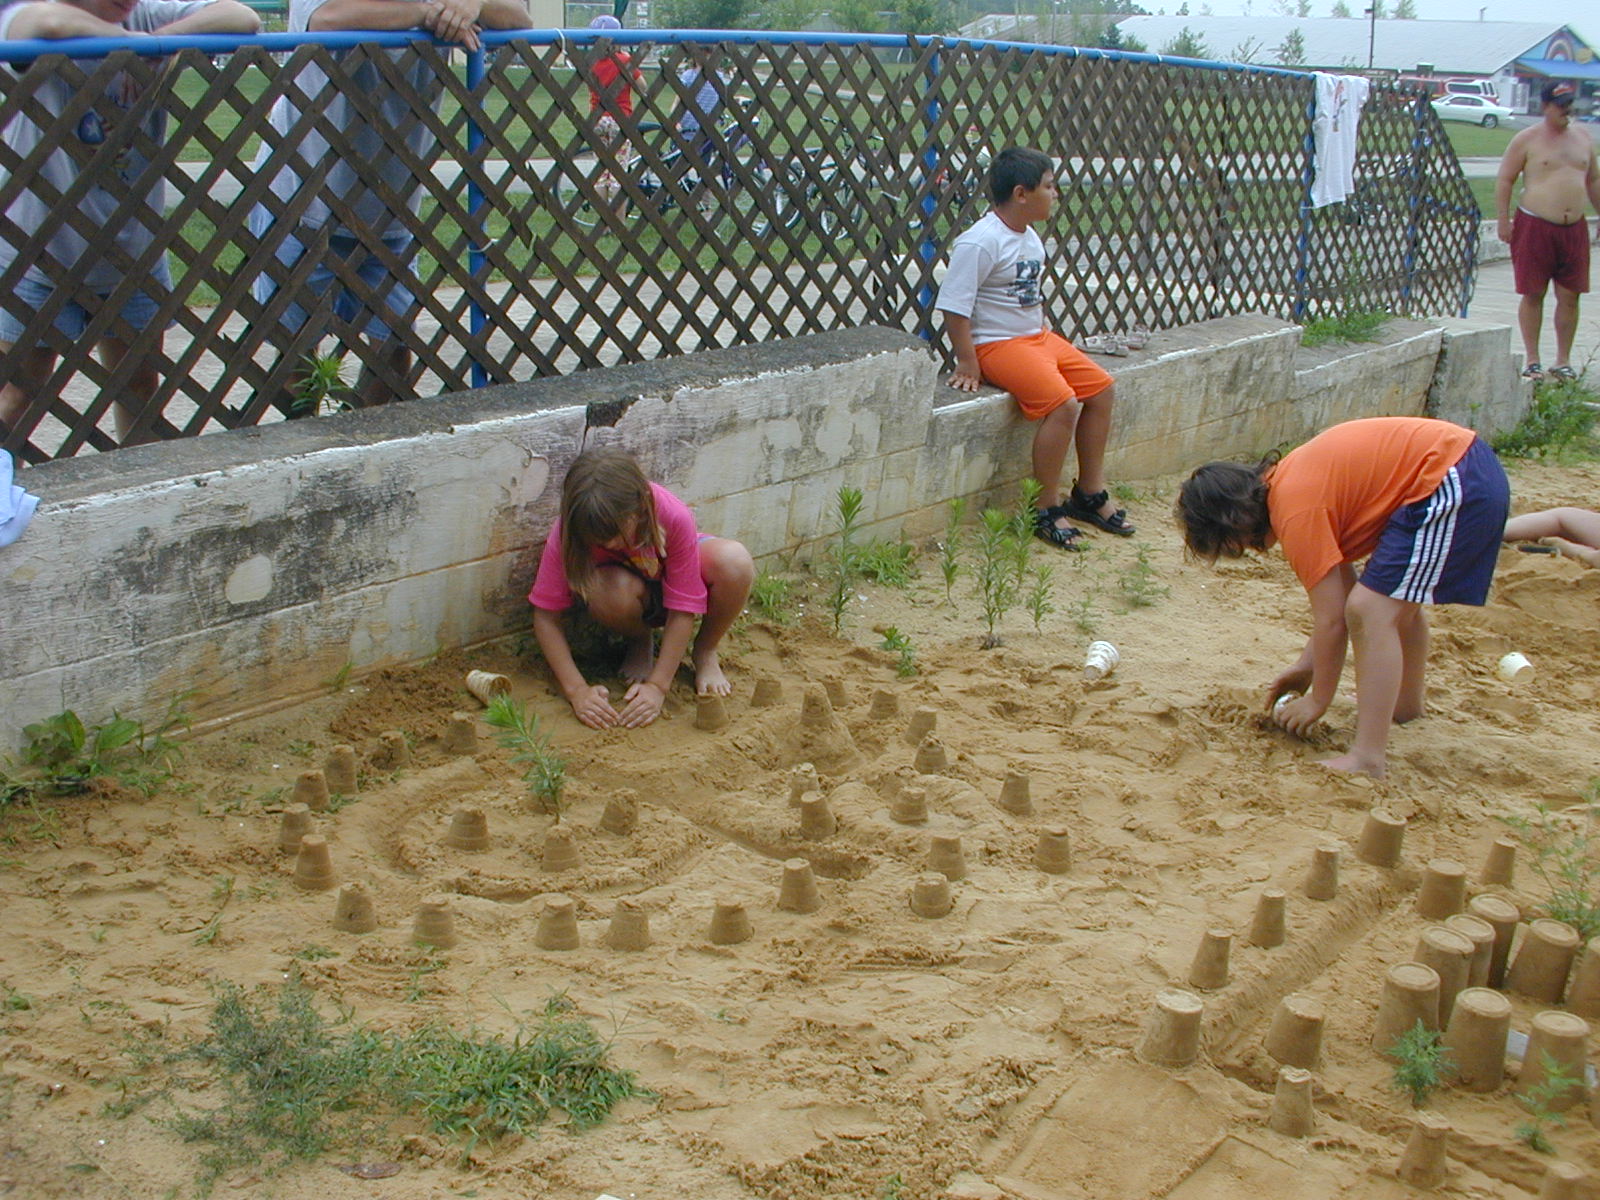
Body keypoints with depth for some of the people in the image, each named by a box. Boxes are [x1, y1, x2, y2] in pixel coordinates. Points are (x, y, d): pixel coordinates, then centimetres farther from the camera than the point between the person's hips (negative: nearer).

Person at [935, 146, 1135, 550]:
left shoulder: (1030, 238, 11)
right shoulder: (980, 242, -18)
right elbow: (954, 308, -20)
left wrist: (1042, 334, 12)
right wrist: (966, 363, -19)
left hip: (1037, 335, 10)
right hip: (997, 345, -10)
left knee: (1100, 388, 4)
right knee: (1063, 403, -24)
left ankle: (1090, 494, 17)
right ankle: (1048, 510, -11)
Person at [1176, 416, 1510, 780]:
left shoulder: (1297, 513, -17)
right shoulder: (1286, 481, 11)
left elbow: (1331, 619, -13)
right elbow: (1342, 587, 16)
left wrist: (1318, 699, -1)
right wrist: (1307, 665, 18)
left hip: (1448, 486, -11)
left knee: (1372, 612, -14)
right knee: (1399, 600, 28)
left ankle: (1368, 758, -16)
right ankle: (1406, 706, 49)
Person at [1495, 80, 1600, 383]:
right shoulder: (1527, 139, -2)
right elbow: (1504, 180, -2)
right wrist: (1503, 220, -8)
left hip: (1574, 228, 4)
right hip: (1534, 225, -4)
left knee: (1570, 296, 4)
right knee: (1533, 294, 0)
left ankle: (1563, 361, 12)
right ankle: (1532, 361, 9)